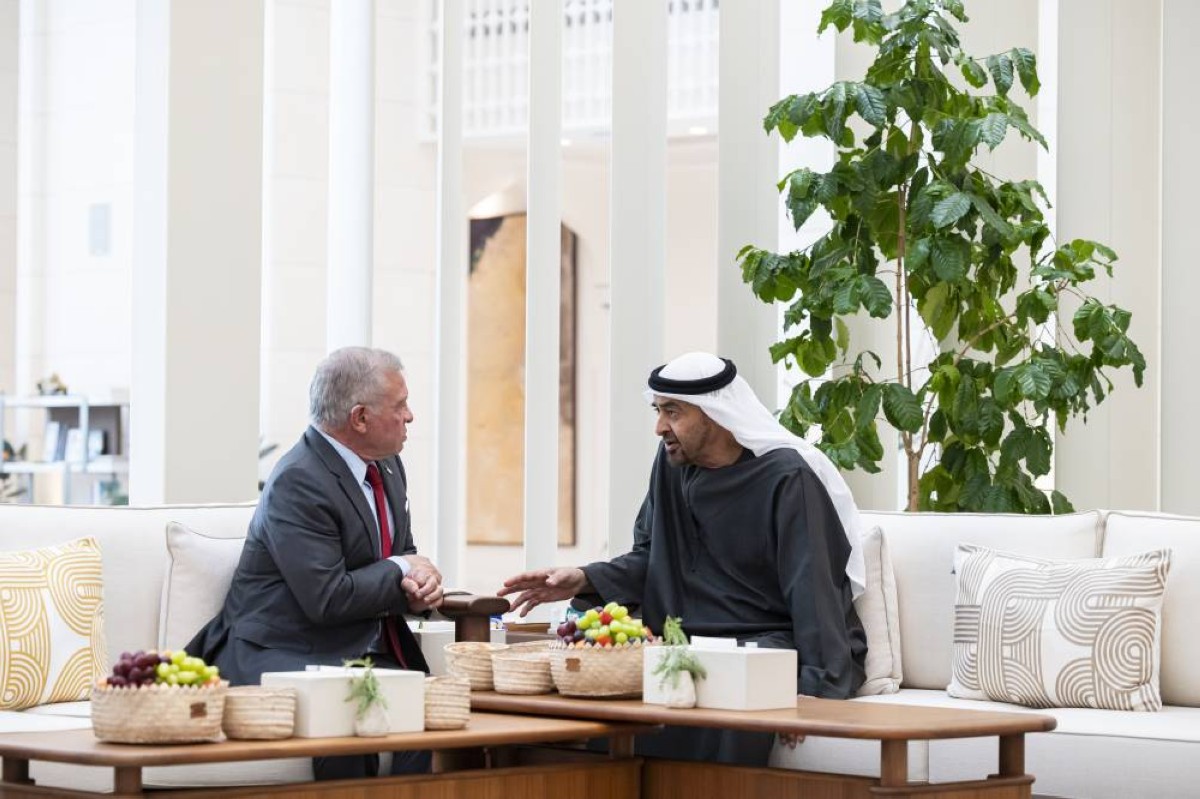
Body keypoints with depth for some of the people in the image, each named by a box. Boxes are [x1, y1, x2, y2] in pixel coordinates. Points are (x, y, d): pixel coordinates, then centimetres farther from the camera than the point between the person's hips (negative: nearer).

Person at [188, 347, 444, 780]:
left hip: (365, 655, 7)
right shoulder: (299, 482, -16)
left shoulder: (386, 465, 11)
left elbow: (404, 555, 22)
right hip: (281, 658, -7)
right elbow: (327, 598, -21)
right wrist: (402, 572, -7)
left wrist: (421, 587, -3)